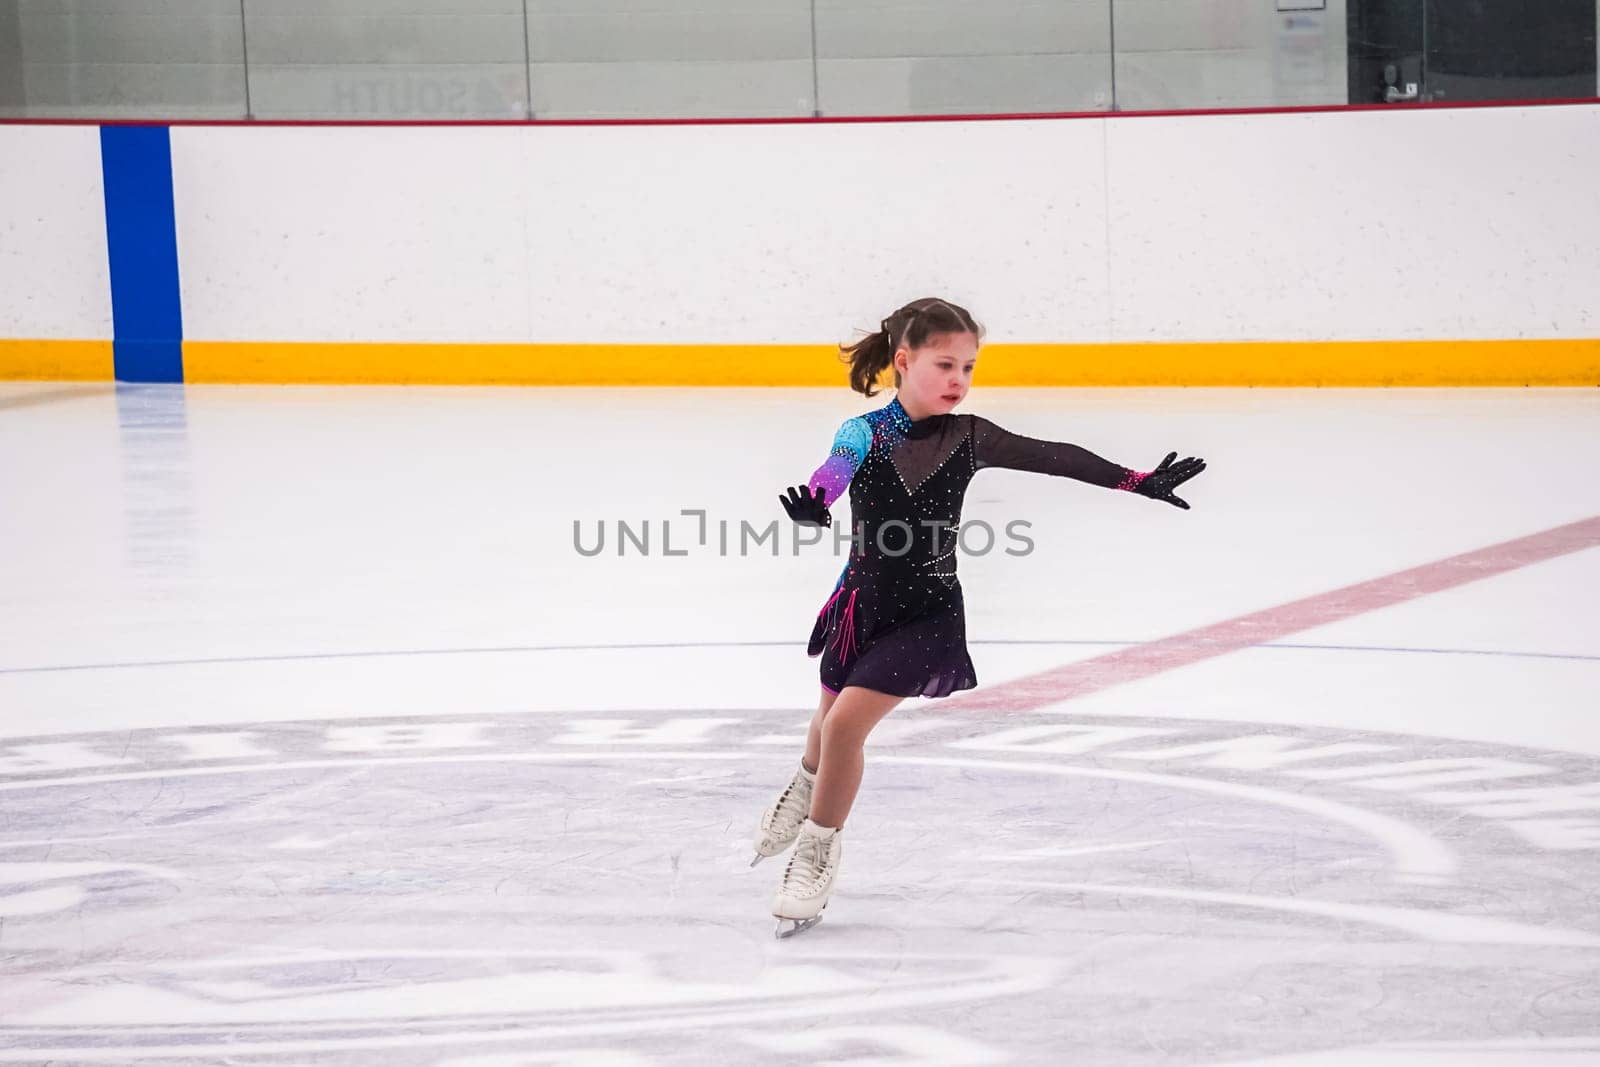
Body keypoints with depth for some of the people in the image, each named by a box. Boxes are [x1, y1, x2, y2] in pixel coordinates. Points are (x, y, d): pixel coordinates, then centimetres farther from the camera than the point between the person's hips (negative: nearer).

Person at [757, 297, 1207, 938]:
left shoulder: (968, 437, -7)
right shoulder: (864, 435, -12)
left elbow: (1052, 458, -6)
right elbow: (831, 476, -30)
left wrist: (1137, 481, -10)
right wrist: (809, 505, -53)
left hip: (928, 614, -1)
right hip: (863, 601, 1)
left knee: (846, 721, -16)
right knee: (830, 721, 23)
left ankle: (819, 847, 6)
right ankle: (806, 791, 59)